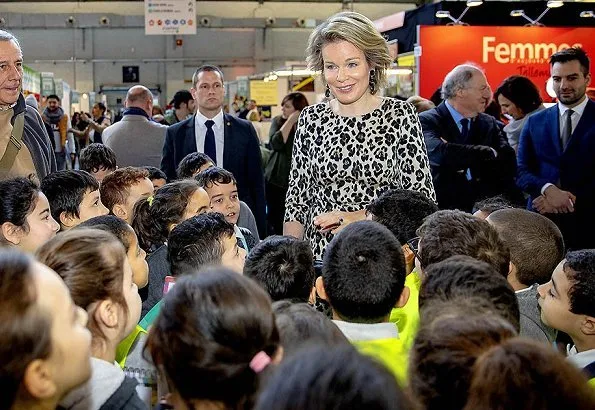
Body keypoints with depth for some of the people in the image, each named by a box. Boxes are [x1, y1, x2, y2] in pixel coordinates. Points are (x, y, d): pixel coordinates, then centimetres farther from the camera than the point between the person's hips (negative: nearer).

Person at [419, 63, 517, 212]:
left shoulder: (489, 123, 11)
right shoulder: (427, 121, -3)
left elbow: (509, 164, -2)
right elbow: (439, 153, -23)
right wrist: (490, 153, -13)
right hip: (444, 209, -3)